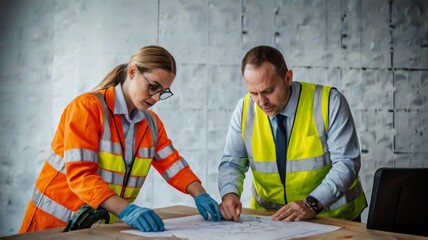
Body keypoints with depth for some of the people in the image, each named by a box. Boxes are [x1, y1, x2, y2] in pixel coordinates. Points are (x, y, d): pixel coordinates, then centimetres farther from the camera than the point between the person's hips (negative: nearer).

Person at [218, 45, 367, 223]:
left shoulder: (329, 102, -14)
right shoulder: (244, 109, -5)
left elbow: (346, 163, -14)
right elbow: (232, 162, 1)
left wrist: (312, 204, -26)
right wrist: (229, 194, -20)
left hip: (332, 216, 0)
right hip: (268, 217, 1)